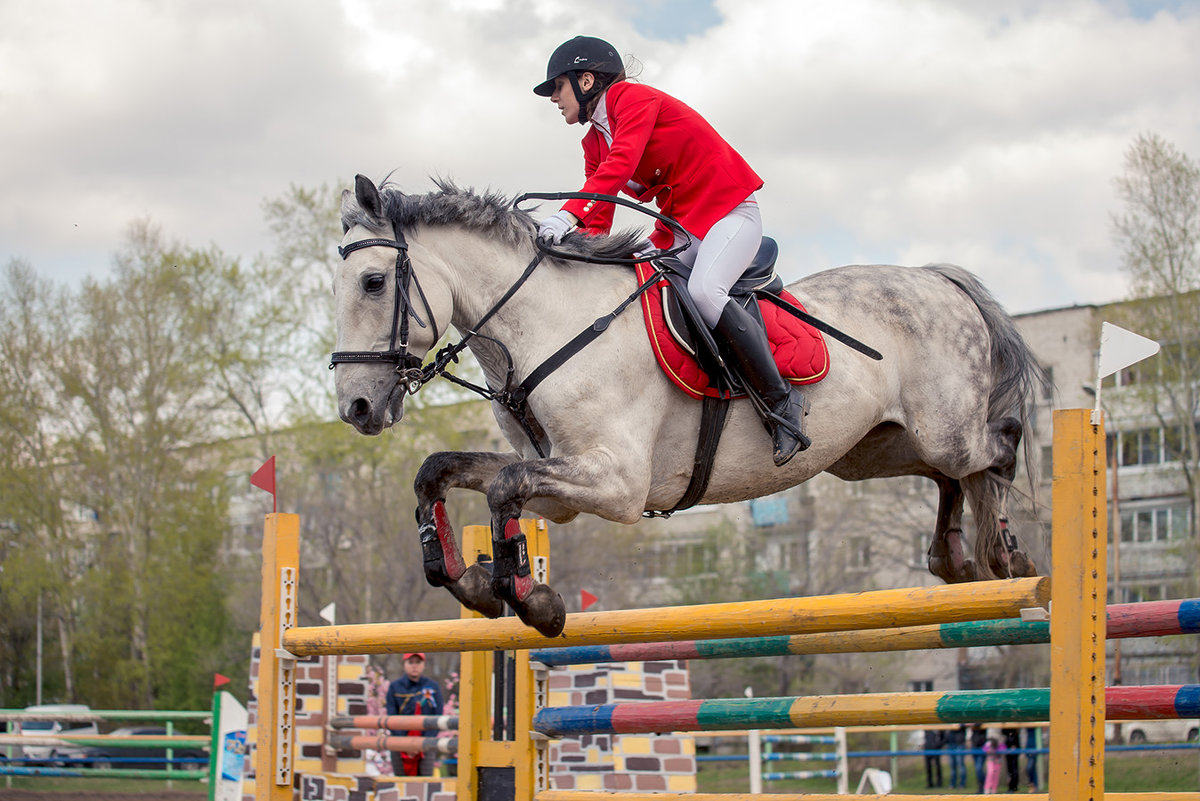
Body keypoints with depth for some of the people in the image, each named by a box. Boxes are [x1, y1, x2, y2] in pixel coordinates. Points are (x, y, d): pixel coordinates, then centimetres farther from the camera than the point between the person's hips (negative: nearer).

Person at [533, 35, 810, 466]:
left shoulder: (633, 99, -13)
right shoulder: (594, 141, 13)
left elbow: (620, 165, -31)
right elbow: (599, 224, 7)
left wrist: (568, 214, -42)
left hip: (730, 212, -9)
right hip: (681, 227, 9)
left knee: (702, 292, -33)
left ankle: (781, 399, -26)